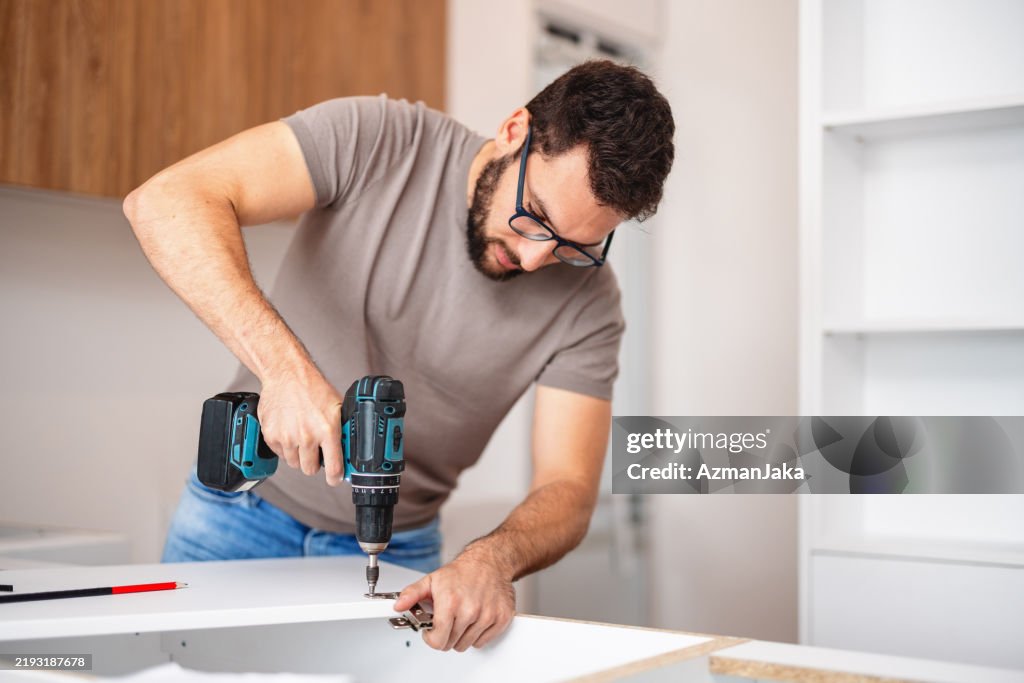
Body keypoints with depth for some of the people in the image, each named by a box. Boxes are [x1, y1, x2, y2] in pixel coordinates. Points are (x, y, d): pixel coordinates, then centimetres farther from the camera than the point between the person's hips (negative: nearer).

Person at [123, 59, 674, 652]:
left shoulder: (587, 299, -16)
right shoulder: (376, 142, -22)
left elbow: (566, 492, -16)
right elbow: (164, 202, -31)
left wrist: (493, 559, -38)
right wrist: (285, 366, -43)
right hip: (245, 507, 0)